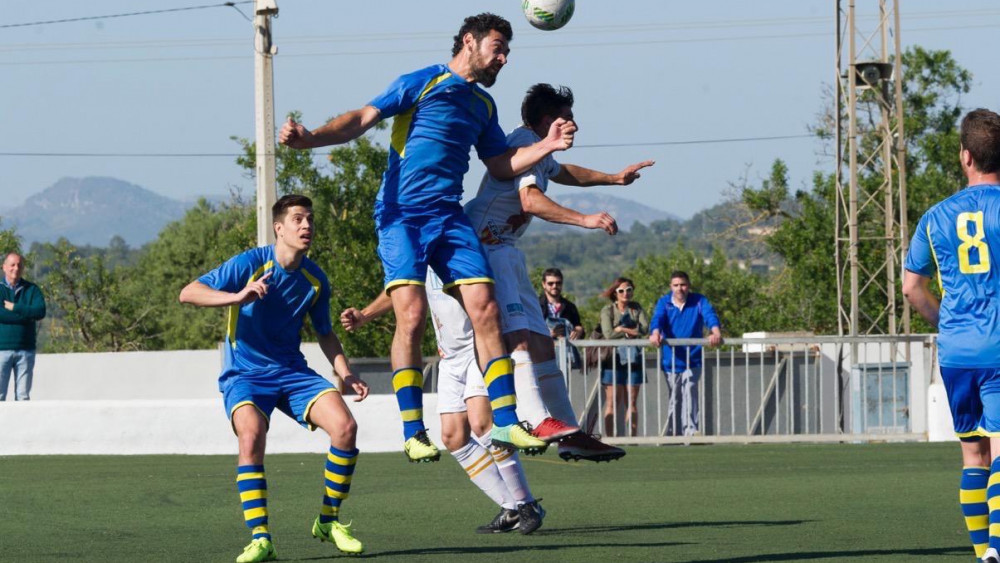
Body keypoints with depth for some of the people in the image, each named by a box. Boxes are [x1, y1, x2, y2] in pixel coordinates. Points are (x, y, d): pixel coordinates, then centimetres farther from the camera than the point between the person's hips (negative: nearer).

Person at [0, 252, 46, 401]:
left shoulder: (32, 289, 10)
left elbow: (40, 311, -6)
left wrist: (14, 308, -9)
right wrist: (27, 315, -9)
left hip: (25, 350, 2)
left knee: (23, 395, 2)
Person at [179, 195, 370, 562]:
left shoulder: (315, 280, 3)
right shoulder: (251, 264, -12)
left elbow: (325, 334, 19)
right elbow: (188, 293, -17)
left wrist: (346, 375, 4)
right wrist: (238, 297, -32)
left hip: (292, 372, 4)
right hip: (244, 375, -4)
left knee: (345, 426, -17)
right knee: (251, 435, -33)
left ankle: (329, 521, 3)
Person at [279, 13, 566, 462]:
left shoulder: (483, 104, 20)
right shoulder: (421, 83, 0)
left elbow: (501, 164, 26)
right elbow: (363, 118, -6)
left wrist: (546, 146, 11)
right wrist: (310, 138, -22)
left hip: (449, 216, 6)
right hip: (402, 213, -6)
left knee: (485, 311, -5)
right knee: (412, 315, -16)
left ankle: (505, 422, 2)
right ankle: (412, 432, -9)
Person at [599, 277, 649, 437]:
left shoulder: (636, 308, 12)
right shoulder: (607, 310, 3)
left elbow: (645, 328, -2)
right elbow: (608, 334, -10)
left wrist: (623, 329, -5)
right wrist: (632, 331, -4)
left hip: (633, 358, 3)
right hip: (614, 357, -3)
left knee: (632, 403, 4)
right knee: (613, 403, -6)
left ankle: (632, 437, 4)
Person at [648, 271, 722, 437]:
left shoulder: (699, 301, 0)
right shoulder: (664, 303, 3)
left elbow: (710, 315, -17)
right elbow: (657, 319, -15)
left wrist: (716, 332, -39)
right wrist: (655, 334, -38)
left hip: (692, 359, -2)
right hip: (671, 359, 2)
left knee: (689, 391, -18)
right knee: (674, 397, 8)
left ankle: (690, 429, -23)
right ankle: (672, 433, 18)